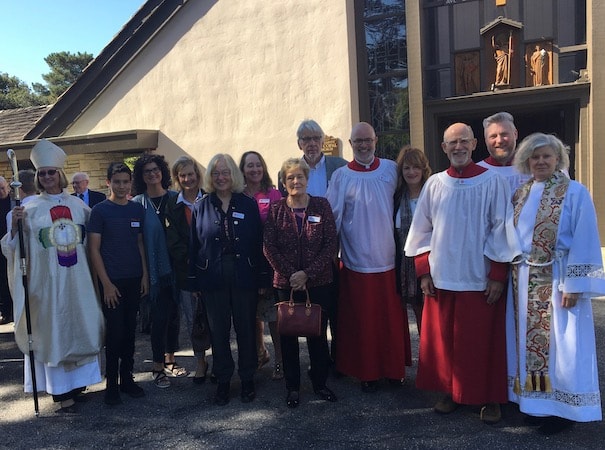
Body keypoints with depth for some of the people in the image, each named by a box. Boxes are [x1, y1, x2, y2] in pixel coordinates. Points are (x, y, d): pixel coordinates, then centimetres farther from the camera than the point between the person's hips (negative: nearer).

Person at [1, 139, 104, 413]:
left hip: (78, 279, 3)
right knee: (53, 331, 3)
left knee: (81, 327, 9)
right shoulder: (31, 209, -1)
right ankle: (62, 392, 13)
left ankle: (78, 384, 26)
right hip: (47, 280, -3)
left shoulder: (77, 204, 7)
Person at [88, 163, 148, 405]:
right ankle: (111, 385, 13)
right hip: (111, 281, -4)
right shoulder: (100, 210, -4)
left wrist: (145, 275, 5)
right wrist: (106, 283, -11)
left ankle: (127, 378, 22)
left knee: (129, 331, 10)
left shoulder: (137, 209, 7)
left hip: (134, 280, 4)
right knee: (114, 332, 0)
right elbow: (94, 249, -6)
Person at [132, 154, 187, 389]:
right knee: (159, 316, -1)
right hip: (154, 269, -3)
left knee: (173, 313, 12)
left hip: (175, 267, 3)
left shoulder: (175, 198, 4)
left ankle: (169, 360, 28)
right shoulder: (137, 203, -2)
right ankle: (158, 366, 15)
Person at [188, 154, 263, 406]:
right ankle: (223, 380, 25)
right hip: (212, 279, 1)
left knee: (246, 328, 9)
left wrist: (262, 278, -3)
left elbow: (258, 243, 1)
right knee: (218, 331, 10)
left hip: (244, 278, 0)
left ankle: (248, 379, 25)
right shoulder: (201, 207, 4)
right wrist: (194, 281, 1)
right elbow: (194, 246, 4)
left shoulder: (248, 205, 1)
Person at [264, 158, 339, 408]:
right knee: (288, 335, 8)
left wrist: (308, 273, -12)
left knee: (318, 333, 10)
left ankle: (320, 383, 27)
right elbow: (269, 248, -3)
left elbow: (331, 244, -5)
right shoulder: (276, 210, 1)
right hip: (286, 283, 0)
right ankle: (292, 386, 24)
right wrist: (291, 274, -12)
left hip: (318, 281, 0)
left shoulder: (321, 205, 0)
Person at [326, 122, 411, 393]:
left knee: (392, 319, 9)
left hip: (388, 259, 2)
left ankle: (394, 368, 27)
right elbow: (332, 218, 0)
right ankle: (367, 373, 22)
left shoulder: (391, 169, 4)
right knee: (362, 322, 6)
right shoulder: (341, 177, -1)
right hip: (357, 262, -1)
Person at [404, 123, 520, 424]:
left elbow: (501, 229, -5)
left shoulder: (492, 182, -4)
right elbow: (422, 230, 7)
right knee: (443, 339, 10)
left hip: (480, 278, -3)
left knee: (482, 340, 6)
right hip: (442, 277, 3)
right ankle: (451, 392, 28)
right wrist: (423, 271, 3)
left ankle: (490, 398, 24)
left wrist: (497, 275, -8)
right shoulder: (434, 184, 5)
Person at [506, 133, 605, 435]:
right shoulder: (519, 194, 9)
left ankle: (563, 409, 17)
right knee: (529, 341, 12)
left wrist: (573, 285, -15)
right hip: (524, 282, 5)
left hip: (556, 281, -5)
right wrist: (514, 276, 5)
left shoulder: (575, 193, -7)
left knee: (559, 344, 2)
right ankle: (535, 402, 26)